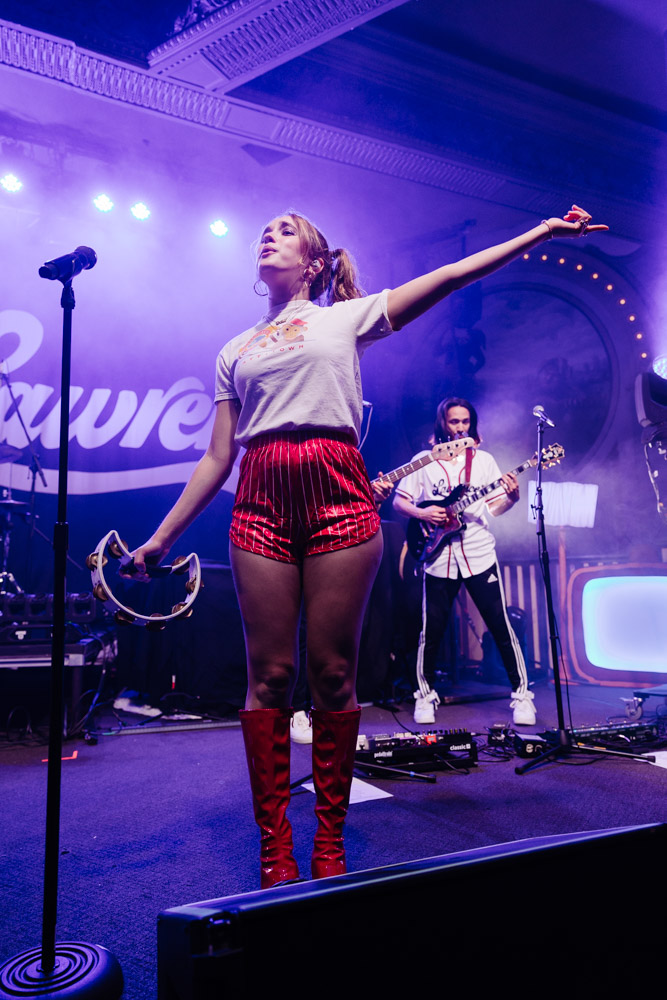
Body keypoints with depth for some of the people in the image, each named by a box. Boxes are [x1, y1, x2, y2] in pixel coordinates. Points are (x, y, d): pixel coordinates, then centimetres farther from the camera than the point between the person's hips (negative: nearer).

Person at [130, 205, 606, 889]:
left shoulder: (347, 317, 15)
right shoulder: (235, 351, 22)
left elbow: (453, 275, 11)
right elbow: (217, 459, 18)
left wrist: (544, 231, 6)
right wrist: (160, 538, 14)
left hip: (337, 495, -2)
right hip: (261, 502, 3)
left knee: (332, 673, -1)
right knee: (269, 675, 0)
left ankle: (330, 844, 12)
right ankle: (274, 848, 11)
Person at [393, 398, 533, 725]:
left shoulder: (484, 460, 10)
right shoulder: (424, 461, 6)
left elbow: (495, 507, 7)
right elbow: (399, 501, 5)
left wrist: (511, 496, -13)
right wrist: (421, 513, -13)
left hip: (479, 556, 1)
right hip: (439, 559, 0)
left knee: (501, 627, 0)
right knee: (432, 631, 4)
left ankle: (522, 695, 12)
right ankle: (425, 695, 22)